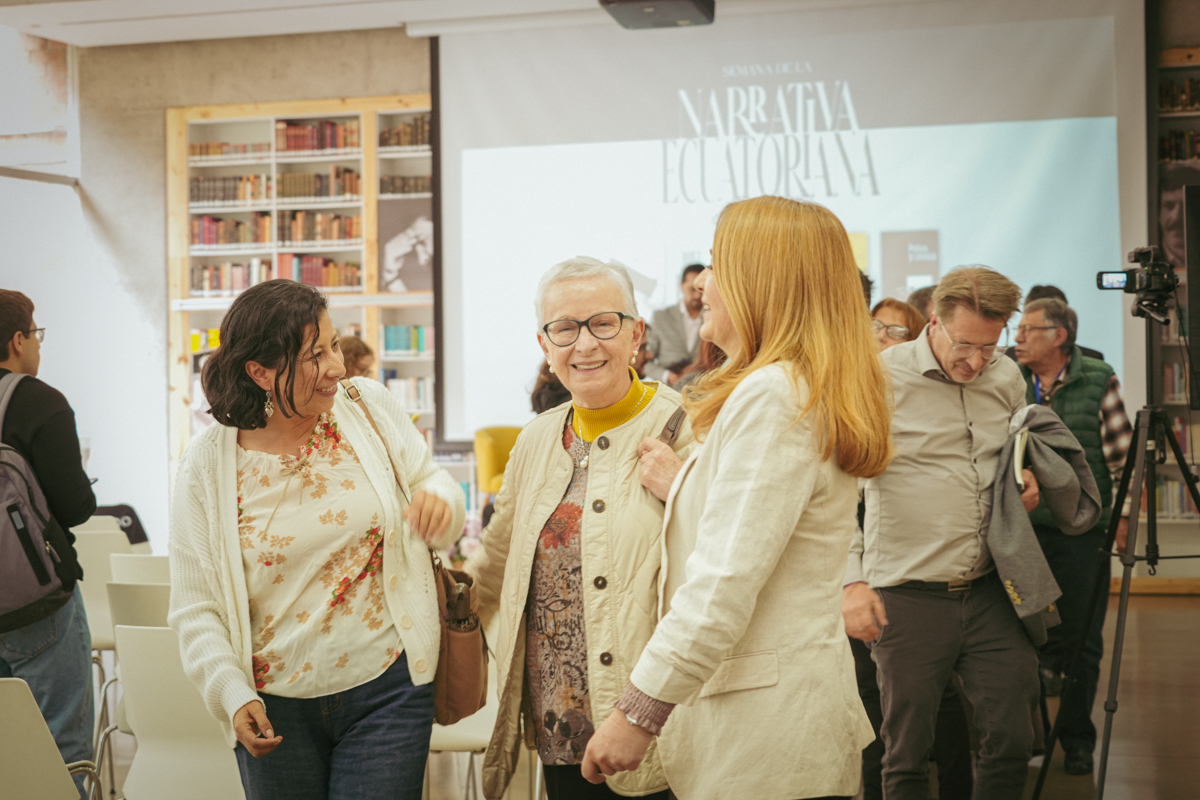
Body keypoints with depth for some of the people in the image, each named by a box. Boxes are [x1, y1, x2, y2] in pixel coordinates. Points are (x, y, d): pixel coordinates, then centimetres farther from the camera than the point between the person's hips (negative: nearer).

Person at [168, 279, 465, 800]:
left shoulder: (370, 406, -2)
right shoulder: (208, 465, -7)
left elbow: (429, 481, 8)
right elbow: (196, 607, -4)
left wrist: (440, 502, -16)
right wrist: (233, 694, -17)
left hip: (387, 690, 0)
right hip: (277, 708, 0)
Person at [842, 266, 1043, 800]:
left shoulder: (1008, 379, 7)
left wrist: (1026, 481, 4)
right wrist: (851, 580, -14)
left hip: (990, 590, 4)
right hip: (908, 597, -4)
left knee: (1012, 740, 5)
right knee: (906, 756, 5)